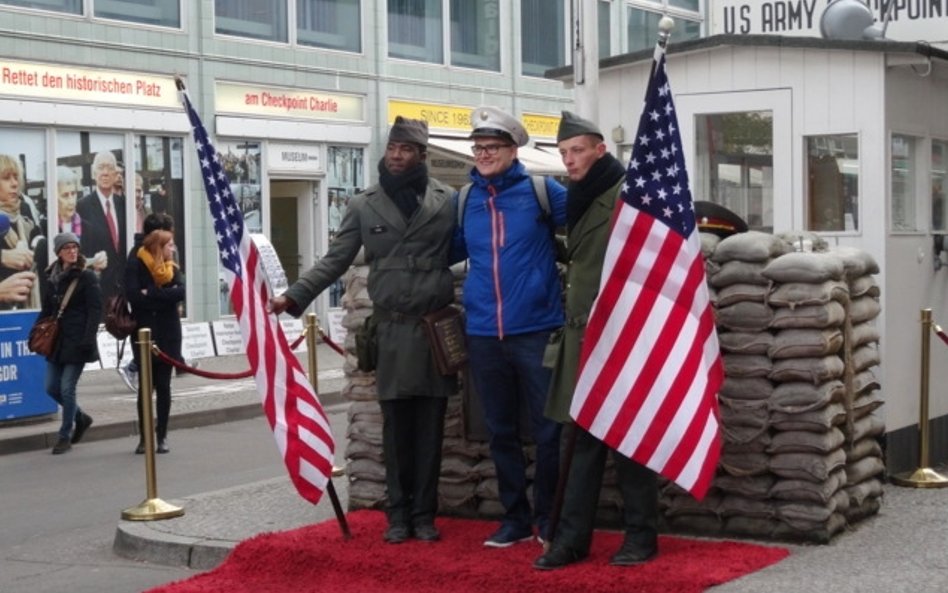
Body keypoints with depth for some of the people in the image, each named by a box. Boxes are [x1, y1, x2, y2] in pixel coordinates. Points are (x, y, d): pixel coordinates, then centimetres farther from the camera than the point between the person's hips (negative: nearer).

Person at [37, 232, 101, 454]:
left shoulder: (87, 277, -5)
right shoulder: (53, 277, 10)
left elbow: (95, 310, -9)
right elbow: (46, 310, 17)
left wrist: (88, 338, -18)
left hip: (77, 342, -6)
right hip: (57, 341, 6)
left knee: (67, 388, -5)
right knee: (51, 387, 7)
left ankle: (65, 436, 8)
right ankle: (80, 417, 30)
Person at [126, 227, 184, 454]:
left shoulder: (172, 269, 9)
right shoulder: (135, 267, -3)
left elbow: (180, 292, -9)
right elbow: (133, 295, -17)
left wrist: (150, 294, -14)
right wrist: (164, 298, -13)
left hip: (168, 334, 3)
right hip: (145, 334, -3)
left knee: (163, 386, 5)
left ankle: (162, 436, 11)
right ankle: (144, 436, 10)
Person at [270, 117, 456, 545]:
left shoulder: (447, 200, 3)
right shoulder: (364, 206, 6)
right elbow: (335, 261, 5)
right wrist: (293, 297, -5)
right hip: (390, 330, 1)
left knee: (430, 426, 5)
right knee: (395, 427, 5)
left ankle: (424, 514, 15)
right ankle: (398, 514, 14)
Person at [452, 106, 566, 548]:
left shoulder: (540, 192, -2)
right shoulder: (465, 201, 9)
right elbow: (449, 251, 20)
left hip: (536, 330, -4)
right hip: (483, 335, 4)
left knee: (548, 429, 1)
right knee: (501, 432, 11)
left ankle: (548, 519, 14)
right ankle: (515, 518, 22)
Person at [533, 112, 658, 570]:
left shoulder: (626, 193, -10)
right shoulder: (579, 198, 16)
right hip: (583, 333, 8)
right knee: (585, 436, 9)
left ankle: (641, 535, 11)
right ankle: (572, 537, 11)